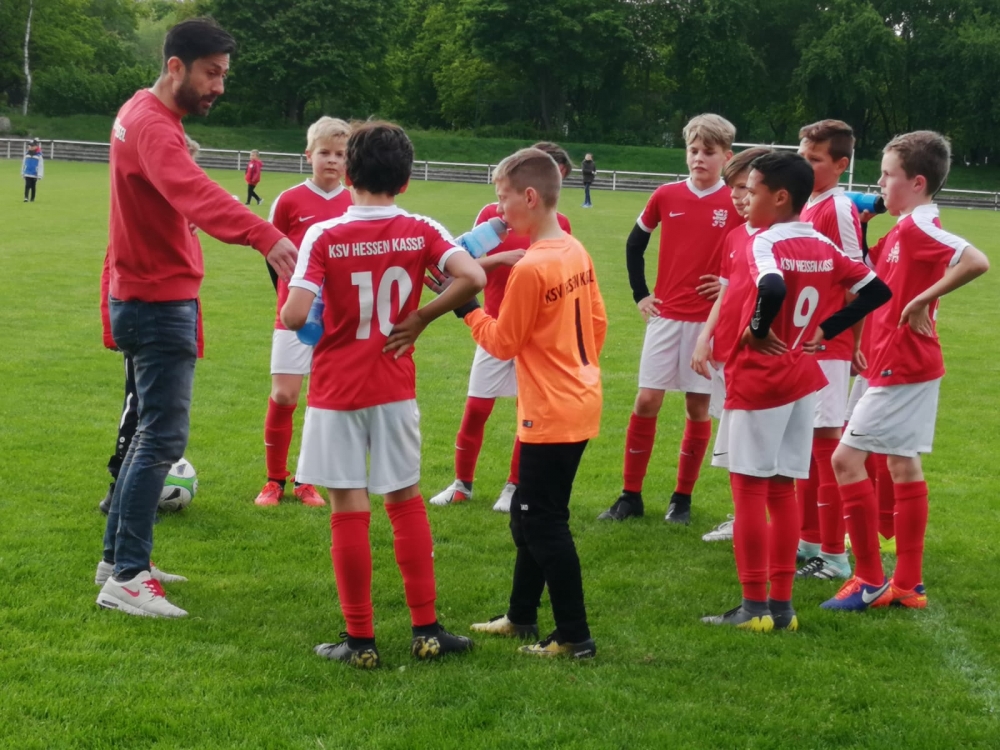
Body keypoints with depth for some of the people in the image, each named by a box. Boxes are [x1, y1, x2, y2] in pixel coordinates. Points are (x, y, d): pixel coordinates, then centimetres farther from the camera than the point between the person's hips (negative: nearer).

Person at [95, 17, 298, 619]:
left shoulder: (144, 114, 13)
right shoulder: (153, 128, -21)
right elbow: (197, 195, -40)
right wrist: (264, 236, -55)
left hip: (147, 295, 11)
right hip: (158, 303, -11)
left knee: (153, 431, 17)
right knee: (163, 438, -11)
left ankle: (119, 557, 25)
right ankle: (126, 579, -10)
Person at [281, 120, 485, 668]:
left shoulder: (324, 237, -11)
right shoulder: (421, 232, -4)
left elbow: (294, 316, -19)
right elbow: (473, 278, -18)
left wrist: (293, 303, 4)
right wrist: (421, 318, -5)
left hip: (336, 391, -2)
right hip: (396, 390, 2)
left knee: (349, 510, 3)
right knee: (407, 502, 14)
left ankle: (360, 639, 8)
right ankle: (425, 629, 16)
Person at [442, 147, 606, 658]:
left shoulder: (529, 268, -20)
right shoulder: (577, 253, 5)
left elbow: (502, 343, -12)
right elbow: (598, 323, 12)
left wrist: (466, 307, -2)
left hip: (551, 414, -9)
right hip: (581, 401, 9)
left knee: (544, 523, -1)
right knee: (529, 515, 20)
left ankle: (575, 637, 3)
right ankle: (522, 616, 31)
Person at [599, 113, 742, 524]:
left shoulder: (737, 204, -5)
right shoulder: (666, 196, 2)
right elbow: (634, 244, 15)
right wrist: (640, 294, 10)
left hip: (711, 319, -2)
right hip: (666, 315, 2)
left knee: (698, 405, 4)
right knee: (646, 400, -1)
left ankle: (683, 498, 15)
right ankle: (631, 495, 7)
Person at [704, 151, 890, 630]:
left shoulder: (766, 244, -16)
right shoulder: (823, 248, 7)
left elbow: (773, 289, -37)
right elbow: (877, 291, 12)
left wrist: (757, 330, -20)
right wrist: (823, 330, 8)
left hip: (758, 380, -7)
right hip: (801, 380, 7)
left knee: (748, 487, 0)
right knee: (782, 490, 12)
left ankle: (754, 607, 3)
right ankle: (781, 605, 15)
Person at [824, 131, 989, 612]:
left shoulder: (920, 227, -18)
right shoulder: (903, 230, 11)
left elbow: (976, 262, -34)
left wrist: (922, 300, -27)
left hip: (902, 368, -10)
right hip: (912, 367, 10)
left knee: (846, 457, -8)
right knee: (903, 464, 13)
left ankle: (870, 580, -3)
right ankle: (908, 584, 19)